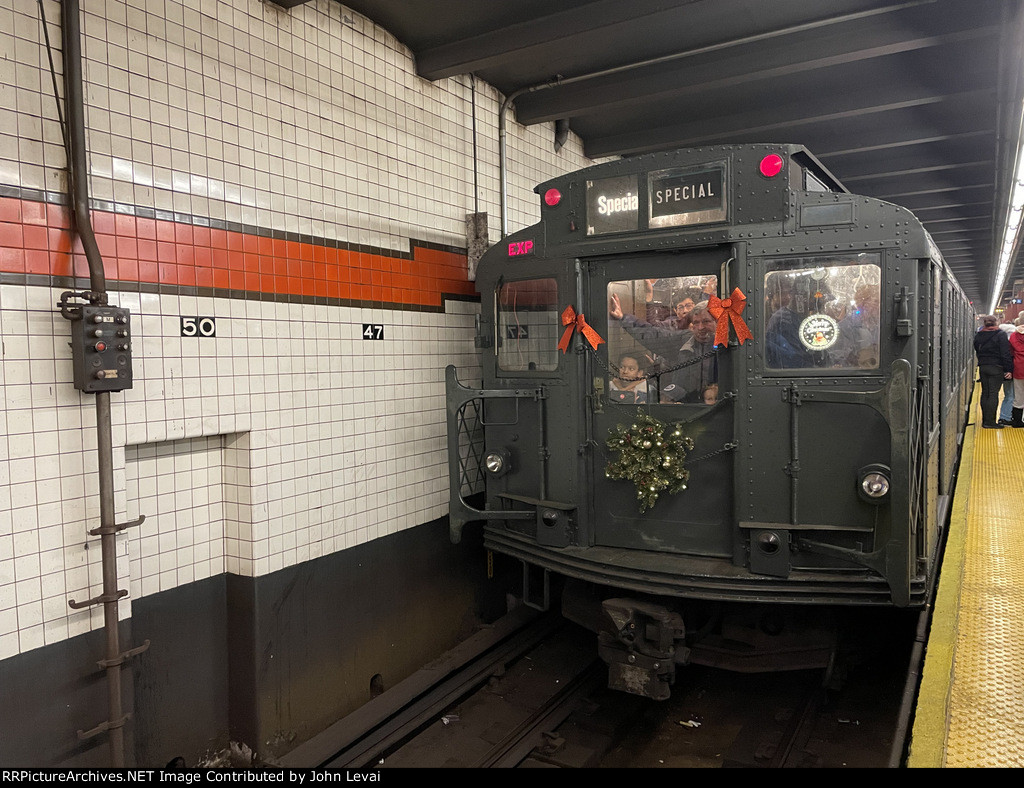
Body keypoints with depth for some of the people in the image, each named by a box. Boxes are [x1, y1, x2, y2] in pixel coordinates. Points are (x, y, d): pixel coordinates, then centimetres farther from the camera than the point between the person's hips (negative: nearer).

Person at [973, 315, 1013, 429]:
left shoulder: (978, 336, 6)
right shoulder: (1001, 335, -10)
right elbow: (1006, 354, -12)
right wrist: (1009, 370, -9)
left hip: (982, 367, 5)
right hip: (996, 368, -5)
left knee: (985, 393, 11)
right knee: (993, 394, -3)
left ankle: (985, 420, 15)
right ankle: (990, 422, -4)